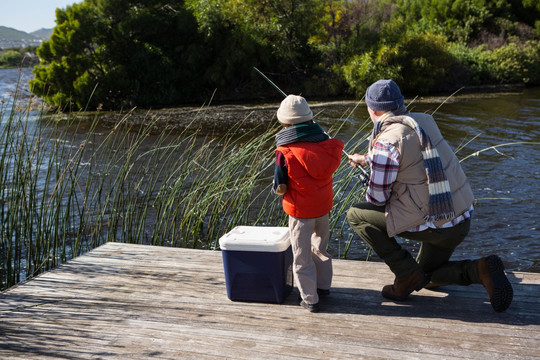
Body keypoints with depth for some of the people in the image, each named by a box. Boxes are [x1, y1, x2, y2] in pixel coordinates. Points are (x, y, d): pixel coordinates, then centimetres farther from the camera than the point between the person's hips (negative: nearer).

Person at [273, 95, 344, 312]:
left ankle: (310, 299, 16)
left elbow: (279, 187, -14)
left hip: (300, 211, -5)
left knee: (302, 257, 9)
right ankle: (323, 286, 39)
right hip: (324, 206, 6)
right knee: (320, 248, 26)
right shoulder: (327, 144, -5)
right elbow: (330, 169, 7)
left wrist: (278, 187, 7)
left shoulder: (285, 153, -19)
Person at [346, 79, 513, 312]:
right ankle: (481, 270, 3)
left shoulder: (385, 142, -19)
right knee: (429, 279, 28)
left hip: (432, 224, -8)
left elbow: (377, 198, -12)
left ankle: (408, 273, 1)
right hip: (462, 218, 8)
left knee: (356, 215, 2)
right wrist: (365, 160, 36)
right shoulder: (424, 121, 6)